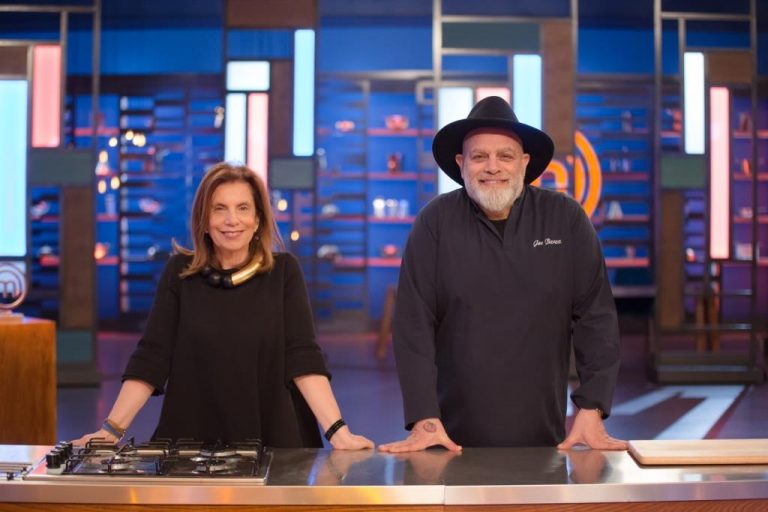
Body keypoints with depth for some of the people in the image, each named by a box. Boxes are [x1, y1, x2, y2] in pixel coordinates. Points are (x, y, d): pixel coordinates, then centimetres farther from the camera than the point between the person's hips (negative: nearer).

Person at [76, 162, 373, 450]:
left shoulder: (284, 271, 0)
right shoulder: (179, 272, 3)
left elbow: (303, 357, -6)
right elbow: (151, 357, 0)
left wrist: (337, 431, -17)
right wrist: (112, 429, -10)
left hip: (273, 442, -1)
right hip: (190, 443, 1)